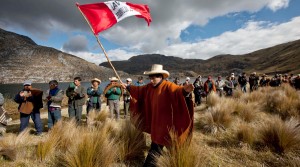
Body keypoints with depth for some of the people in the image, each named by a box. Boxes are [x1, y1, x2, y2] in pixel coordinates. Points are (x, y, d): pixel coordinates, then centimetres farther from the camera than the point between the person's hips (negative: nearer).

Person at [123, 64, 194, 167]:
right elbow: (139, 90, 21)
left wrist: (184, 90, -60)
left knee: (156, 145, 6)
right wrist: (128, 87, 29)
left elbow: (176, 91, -38)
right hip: (155, 122, 7)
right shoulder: (150, 87, 4)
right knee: (156, 142, 20)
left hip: (165, 123, -7)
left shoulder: (168, 86, -19)